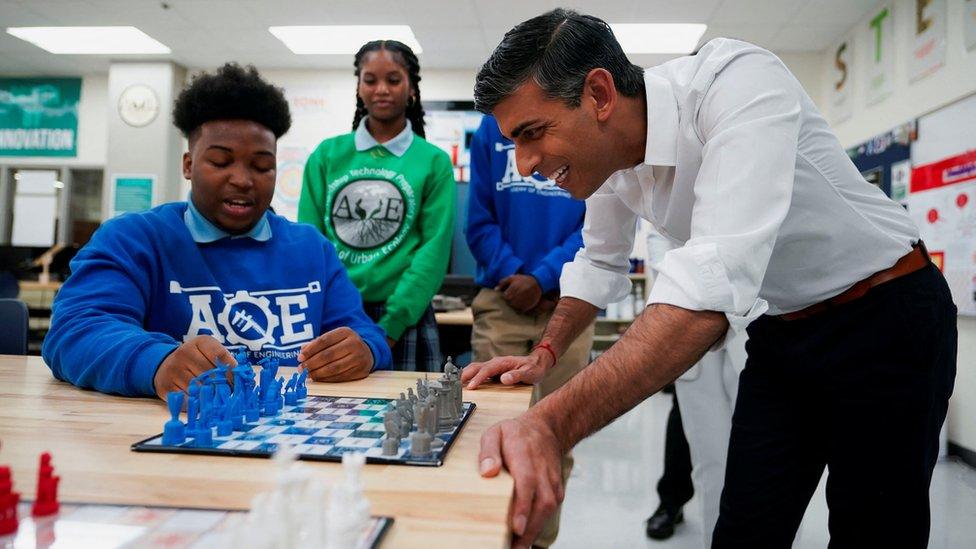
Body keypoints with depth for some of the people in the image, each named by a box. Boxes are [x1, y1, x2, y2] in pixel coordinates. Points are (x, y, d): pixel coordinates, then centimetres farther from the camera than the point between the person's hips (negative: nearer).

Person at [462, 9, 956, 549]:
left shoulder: (737, 80, -30)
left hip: (884, 318, -5)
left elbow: (717, 277, -43)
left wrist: (550, 424, -49)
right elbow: (599, 262, 10)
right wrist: (544, 355, -1)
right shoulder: (606, 148, -8)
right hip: (778, 330, 6)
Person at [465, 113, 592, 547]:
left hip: (568, 302, -1)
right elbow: (479, 218, 6)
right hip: (501, 299, 1)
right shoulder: (493, 125, 11)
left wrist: (543, 279, -13)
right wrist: (512, 273, -10)